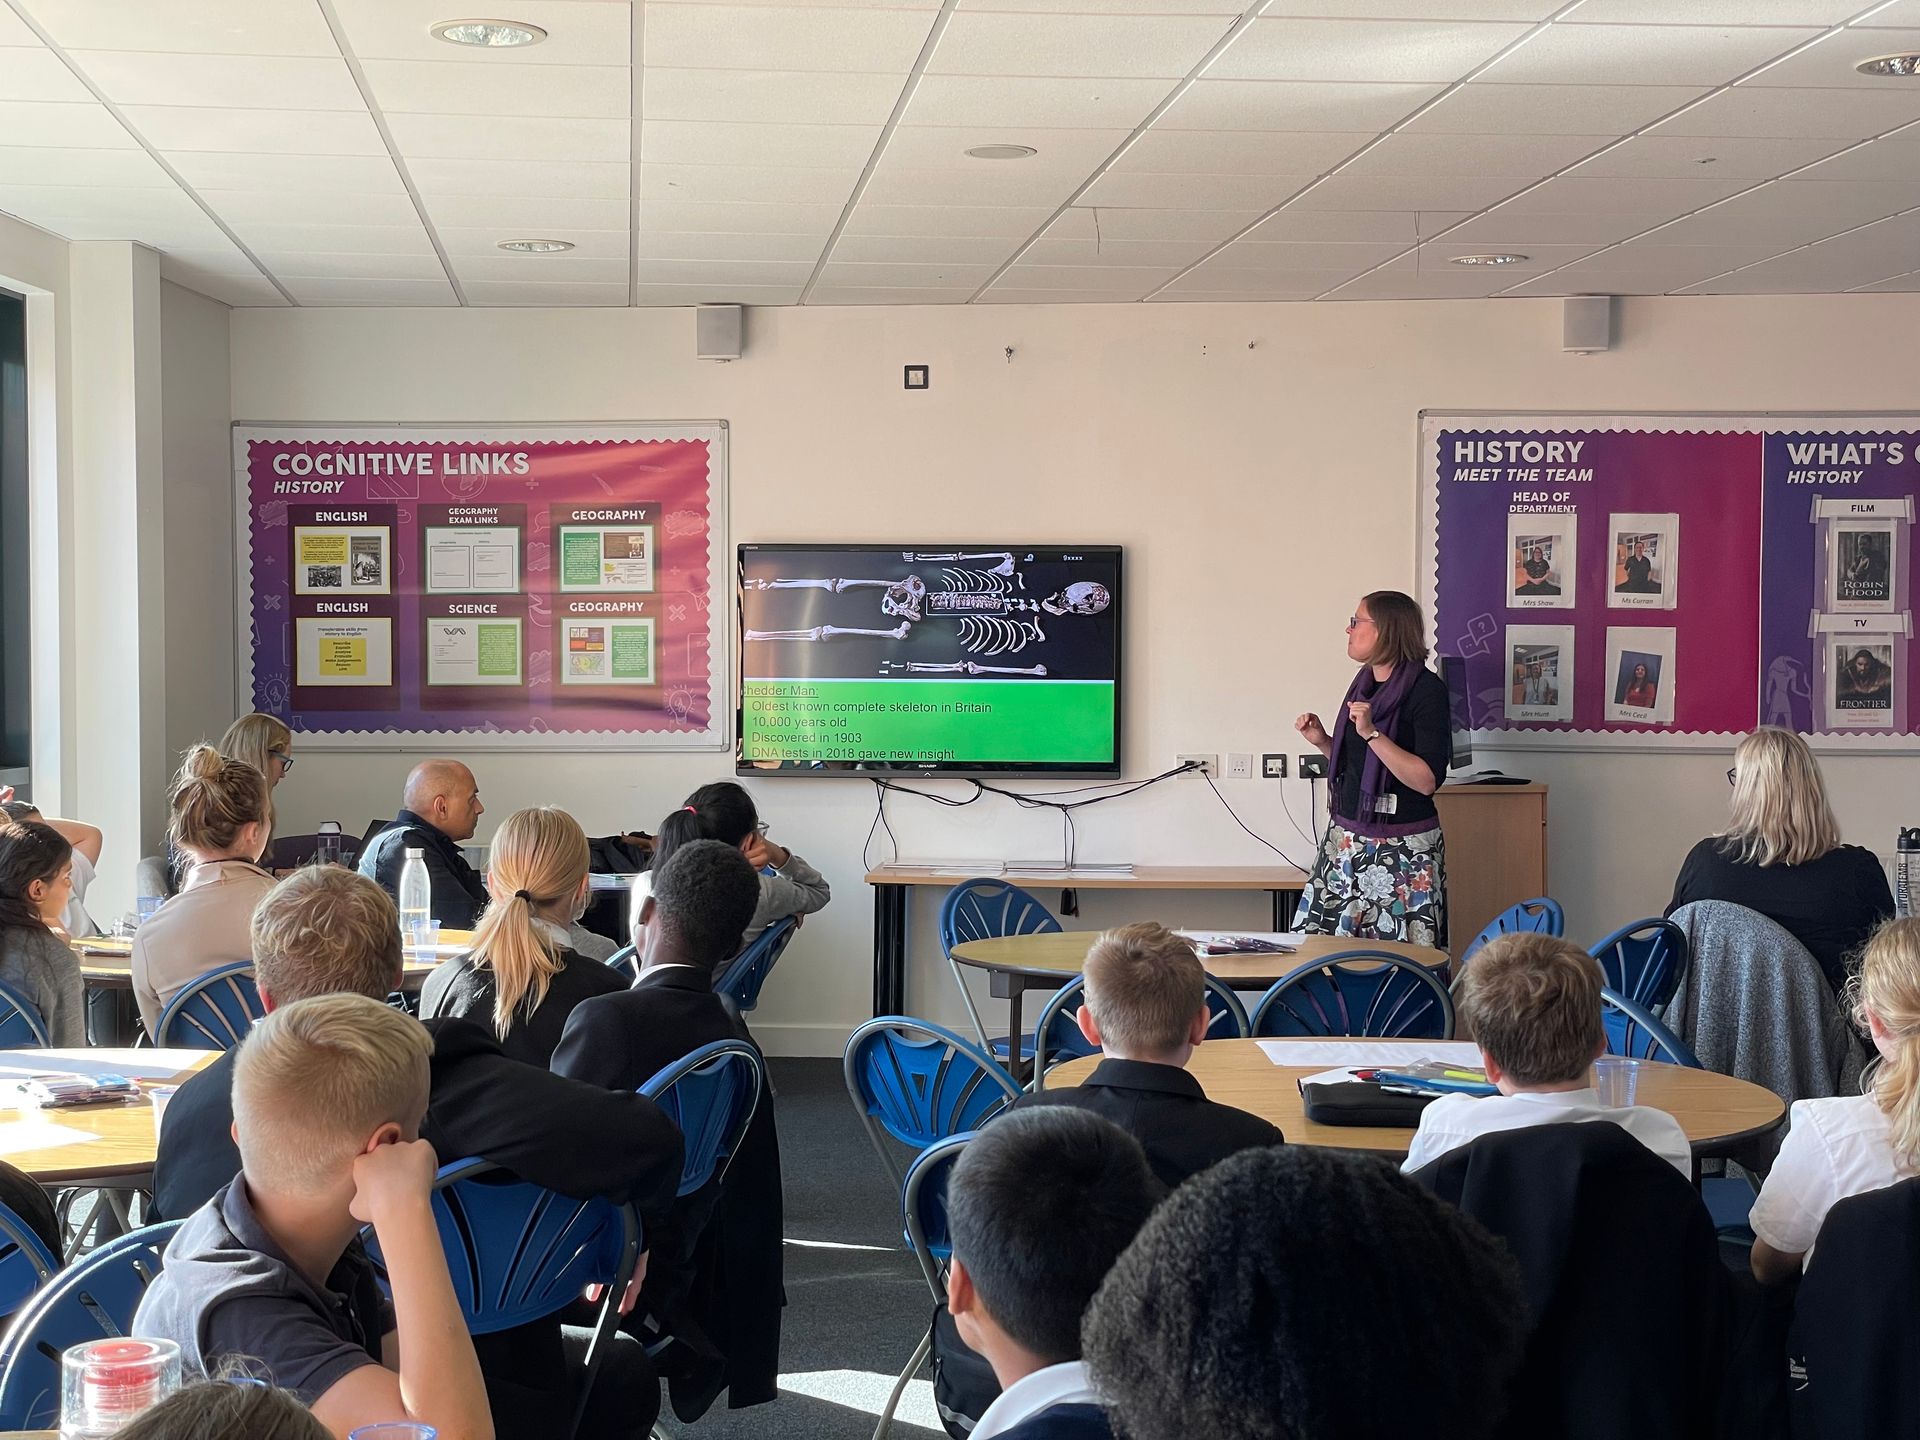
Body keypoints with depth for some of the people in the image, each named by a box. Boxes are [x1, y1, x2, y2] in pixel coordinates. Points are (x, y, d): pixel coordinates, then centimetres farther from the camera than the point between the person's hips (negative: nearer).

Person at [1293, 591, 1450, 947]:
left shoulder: (1426, 689, -12)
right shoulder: (1364, 682, 11)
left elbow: (1427, 780, -20)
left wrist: (1371, 733, -24)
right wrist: (1322, 742, 4)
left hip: (1402, 849, -7)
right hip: (1346, 838, 7)